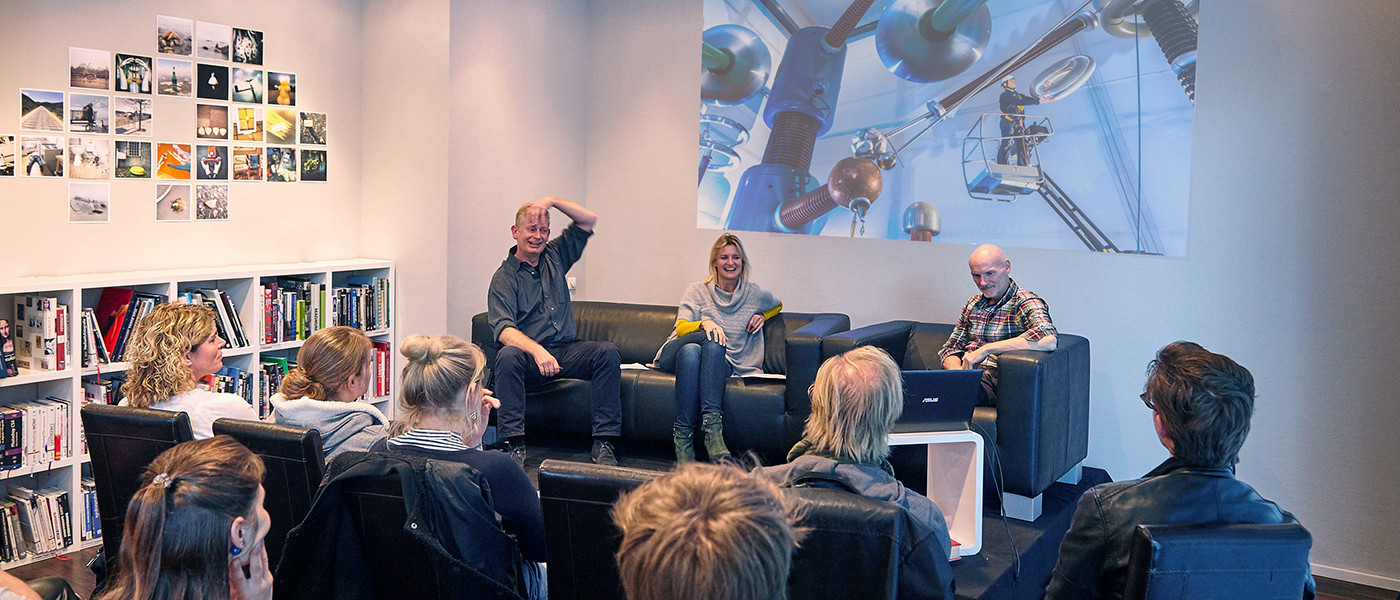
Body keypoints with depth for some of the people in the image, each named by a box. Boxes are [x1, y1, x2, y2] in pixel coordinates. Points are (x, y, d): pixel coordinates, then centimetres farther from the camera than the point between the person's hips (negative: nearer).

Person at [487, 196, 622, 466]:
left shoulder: (555, 257, 17)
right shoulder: (504, 277, 1)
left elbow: (588, 220, 14)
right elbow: (503, 330, -15)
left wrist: (551, 200, -1)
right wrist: (537, 351, -33)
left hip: (567, 351, 4)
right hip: (529, 355, -3)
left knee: (608, 352, -24)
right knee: (507, 356, -36)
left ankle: (604, 443, -26)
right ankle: (514, 444, -33)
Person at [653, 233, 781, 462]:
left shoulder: (756, 294, 12)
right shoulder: (697, 291, 8)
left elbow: (777, 305, 35)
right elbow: (681, 329, -4)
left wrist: (762, 316, 13)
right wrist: (704, 323, -26)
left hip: (722, 364, 0)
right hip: (675, 356, 0)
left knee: (715, 347, -37)